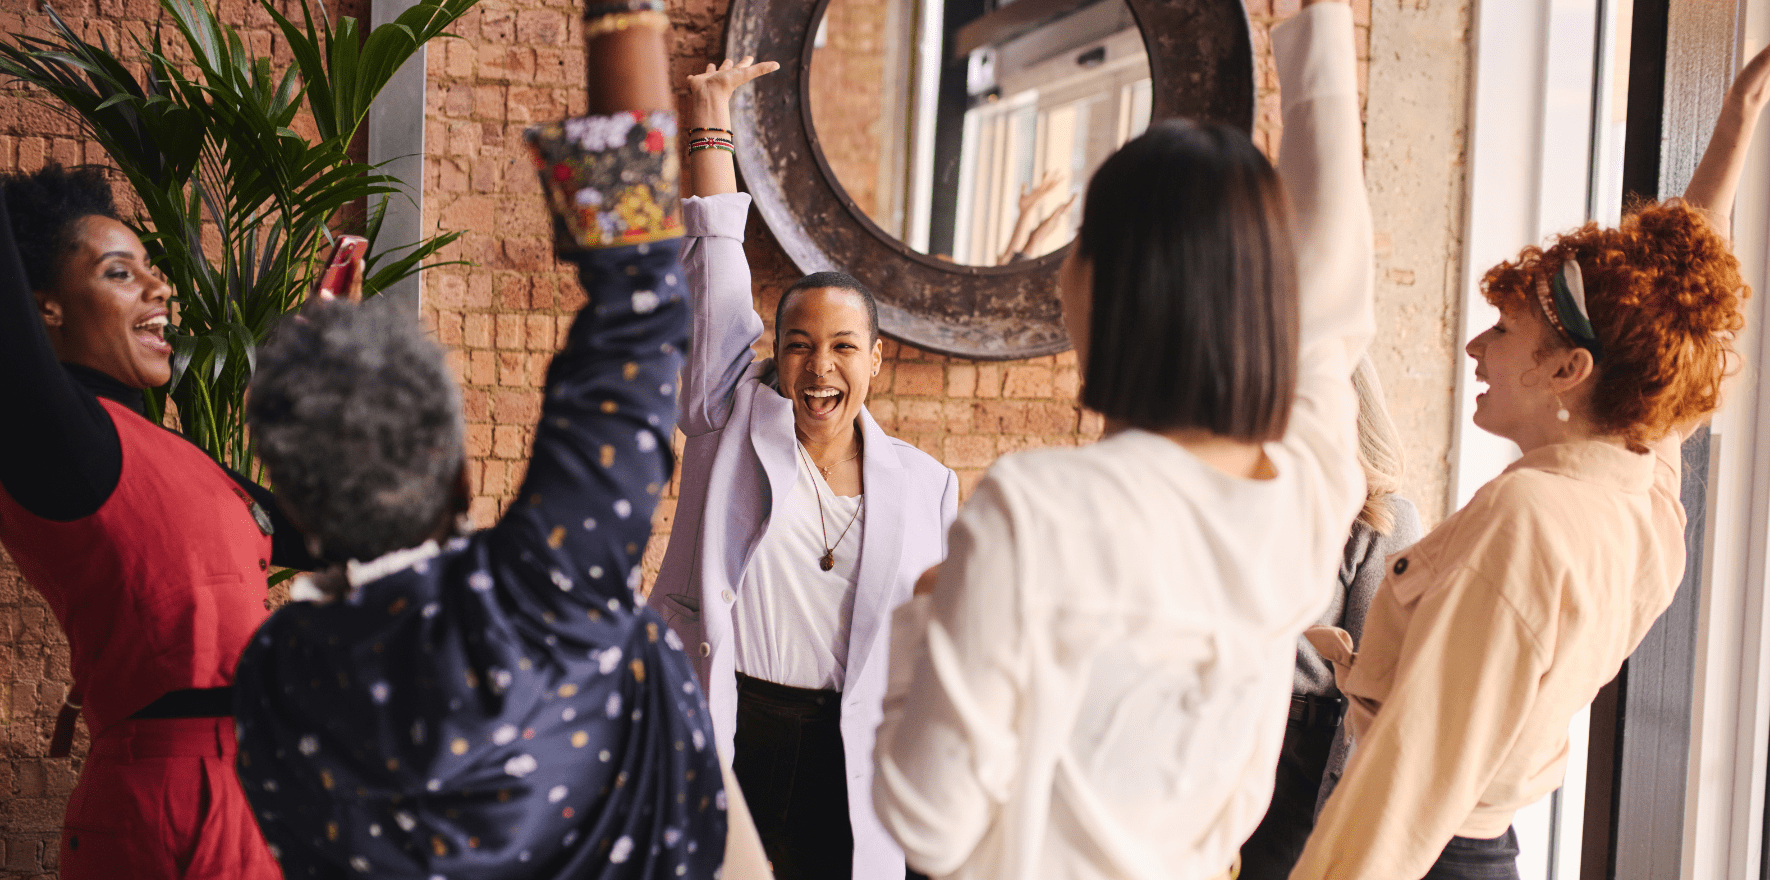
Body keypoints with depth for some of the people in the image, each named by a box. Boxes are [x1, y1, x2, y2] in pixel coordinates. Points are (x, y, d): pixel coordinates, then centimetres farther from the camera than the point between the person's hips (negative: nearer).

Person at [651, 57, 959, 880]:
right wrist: (710, 116, 3)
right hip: (719, 728, -1)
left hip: (844, 752, 1)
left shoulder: (924, 483, 5)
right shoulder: (736, 421, 1)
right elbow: (717, 265, 1)